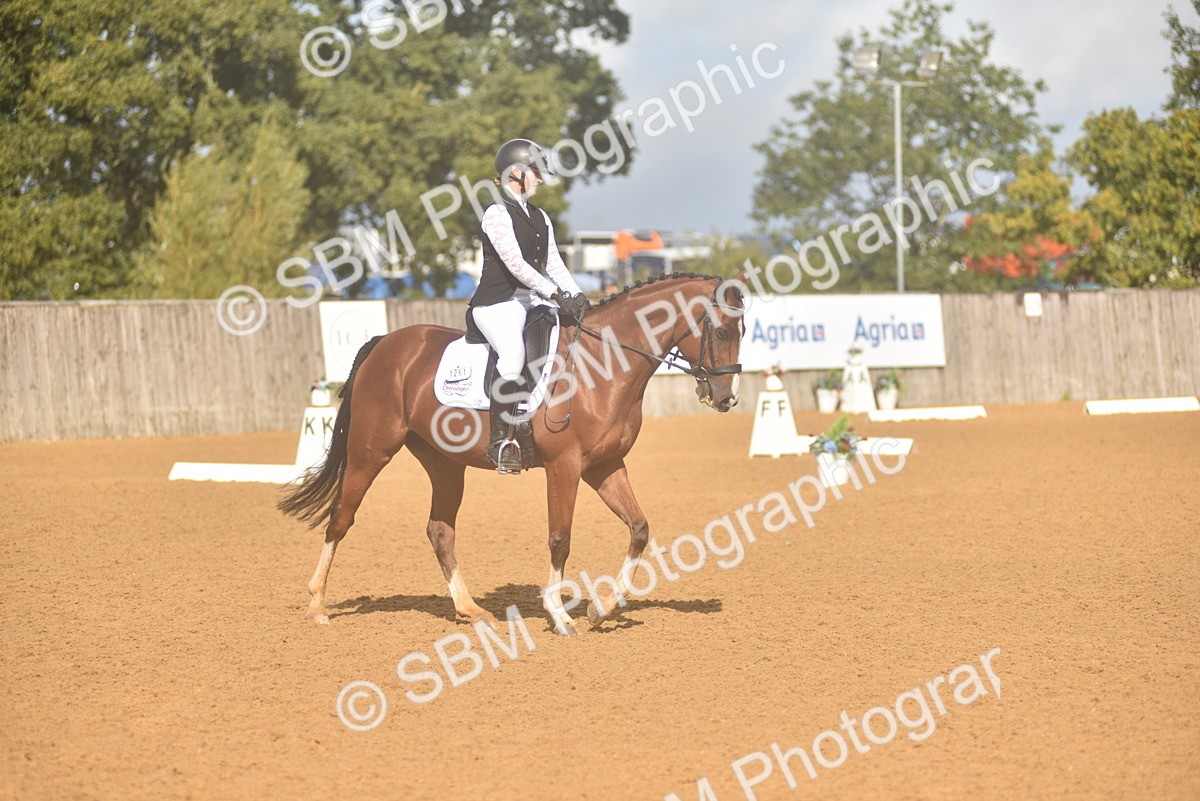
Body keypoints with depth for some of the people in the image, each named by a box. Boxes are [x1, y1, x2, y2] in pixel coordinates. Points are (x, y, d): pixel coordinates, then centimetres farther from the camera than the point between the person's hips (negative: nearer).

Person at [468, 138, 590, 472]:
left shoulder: (540, 218, 18)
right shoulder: (497, 214, -7)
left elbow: (554, 265, 16)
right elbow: (515, 263, -18)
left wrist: (577, 297, 0)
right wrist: (555, 293, -24)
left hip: (532, 302, 9)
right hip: (498, 303, -9)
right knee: (513, 355, -34)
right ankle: (500, 440, -28)